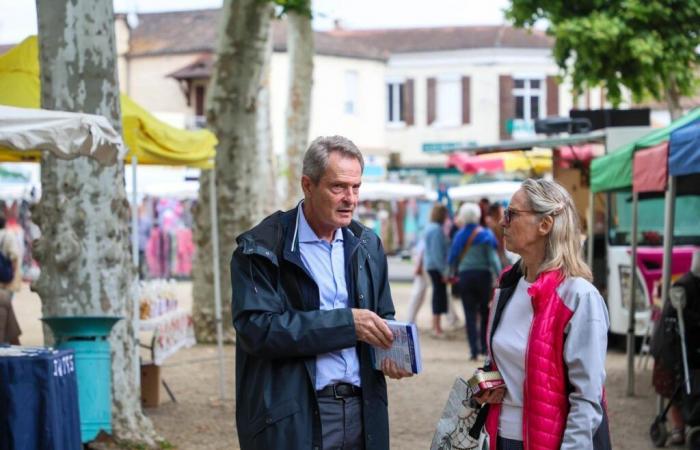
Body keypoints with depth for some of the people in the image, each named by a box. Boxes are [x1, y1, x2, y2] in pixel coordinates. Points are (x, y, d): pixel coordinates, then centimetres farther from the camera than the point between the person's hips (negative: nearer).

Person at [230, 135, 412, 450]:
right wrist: (346, 322, -20)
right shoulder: (261, 248, -7)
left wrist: (389, 350, -4)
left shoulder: (367, 245, 12)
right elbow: (256, 328, -18)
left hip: (361, 411, 5)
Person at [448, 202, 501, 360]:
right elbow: (493, 258, -9)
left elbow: (452, 258, 9)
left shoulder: (459, 235, 3)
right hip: (483, 275, -1)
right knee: (485, 312, 14)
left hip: (465, 276, 1)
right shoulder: (485, 235, -4)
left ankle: (474, 350, -7)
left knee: (470, 314, 1)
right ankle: (484, 346, 13)